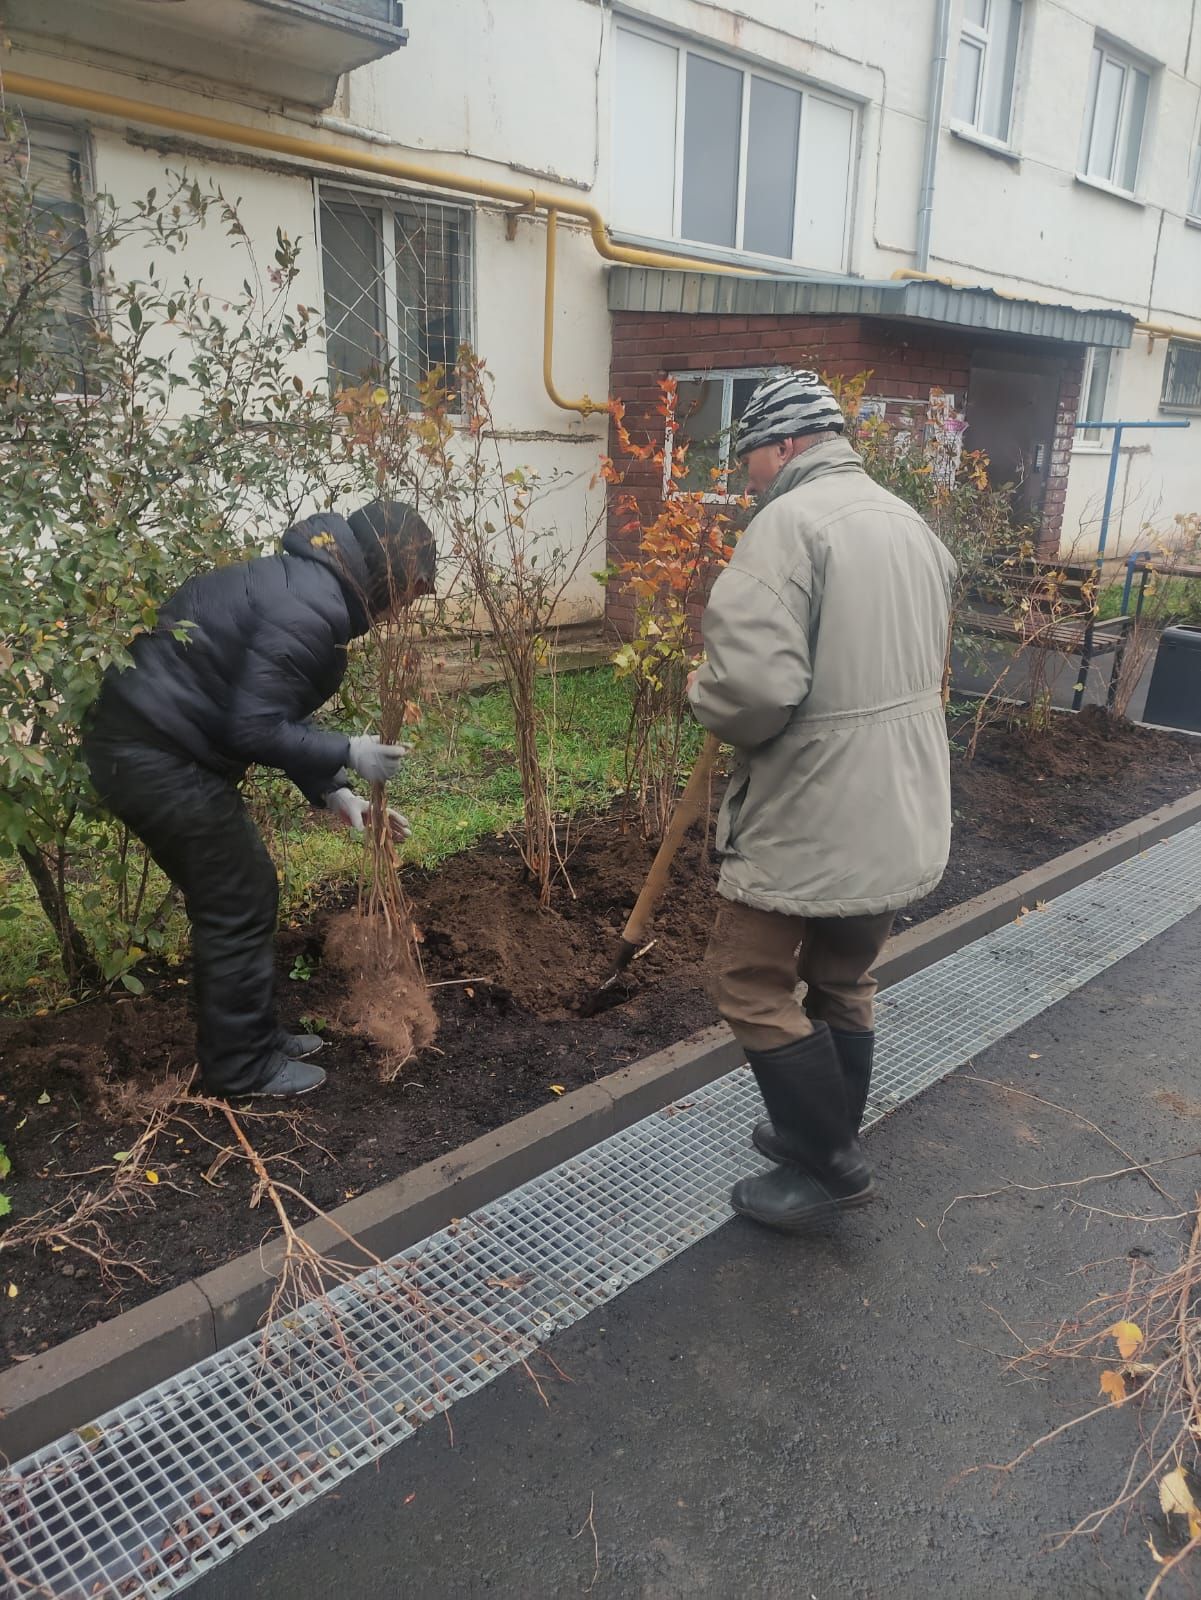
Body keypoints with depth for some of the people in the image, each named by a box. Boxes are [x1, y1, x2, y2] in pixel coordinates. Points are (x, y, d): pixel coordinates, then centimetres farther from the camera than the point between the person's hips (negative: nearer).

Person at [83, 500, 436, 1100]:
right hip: (154, 757, -10)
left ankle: (250, 1035, 31)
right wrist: (347, 755, -11)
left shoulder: (306, 584, 13)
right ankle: (243, 1067, 16)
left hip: (144, 739, 10)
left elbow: (278, 711, 17)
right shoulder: (308, 608, -21)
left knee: (244, 890, 17)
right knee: (239, 905, 1)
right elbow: (255, 728, -24)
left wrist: (332, 791, 10)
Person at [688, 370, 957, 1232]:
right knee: (843, 982, 22)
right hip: (905, 815, 9)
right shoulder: (910, 522, 11)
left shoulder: (789, 522, -18)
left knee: (750, 984, 7)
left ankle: (829, 1166, 17)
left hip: (817, 822, -9)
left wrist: (704, 692, -8)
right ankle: (832, 1136, 39)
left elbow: (756, 685, -29)